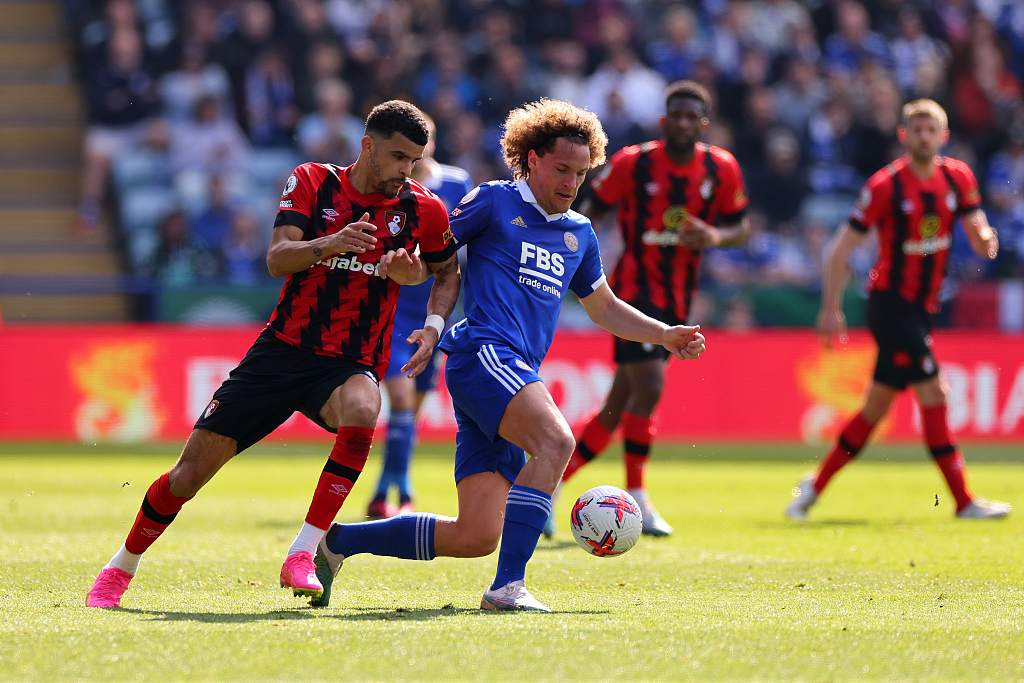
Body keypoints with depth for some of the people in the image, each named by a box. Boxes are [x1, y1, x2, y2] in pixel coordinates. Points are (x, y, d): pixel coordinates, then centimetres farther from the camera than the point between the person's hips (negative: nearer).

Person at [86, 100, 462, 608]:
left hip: (350, 366, 0)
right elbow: (277, 259, -14)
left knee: (361, 411, -39)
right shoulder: (311, 183, -2)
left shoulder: (422, 209, 0)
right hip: (281, 351, 0)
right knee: (190, 473, -1)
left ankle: (302, 555, -31)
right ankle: (120, 569, 25)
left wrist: (434, 326, -1)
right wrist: (328, 245, -33)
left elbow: (447, 271, 17)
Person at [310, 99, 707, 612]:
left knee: (475, 537, 0)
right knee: (555, 441, -34)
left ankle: (337, 541, 17)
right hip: (482, 353, -7)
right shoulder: (495, 202, 6)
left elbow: (605, 309, 35)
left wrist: (666, 336, 22)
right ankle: (508, 585, -37)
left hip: (520, 378, 7)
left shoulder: (579, 234, 24)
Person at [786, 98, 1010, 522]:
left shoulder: (958, 178, 4)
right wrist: (831, 309, -13)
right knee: (933, 393, -12)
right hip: (891, 301, -7)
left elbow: (976, 232, 6)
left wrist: (985, 239, -19)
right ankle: (964, 501, -10)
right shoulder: (885, 185, -12)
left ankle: (816, 484, 24)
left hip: (922, 307, 7)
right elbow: (841, 248, -9)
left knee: (877, 405, 12)